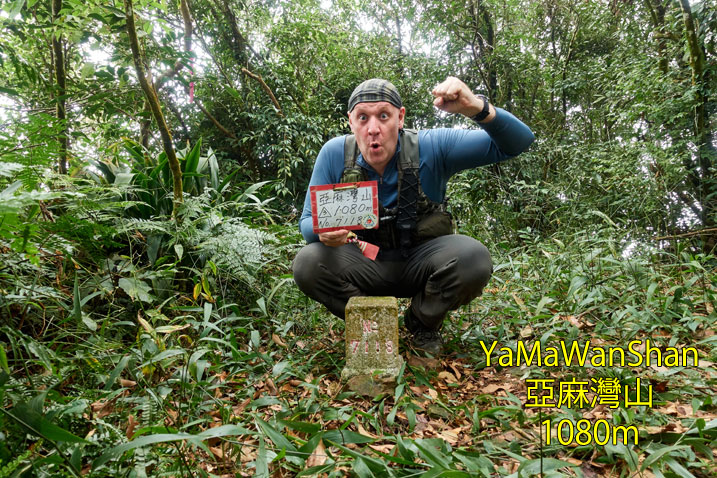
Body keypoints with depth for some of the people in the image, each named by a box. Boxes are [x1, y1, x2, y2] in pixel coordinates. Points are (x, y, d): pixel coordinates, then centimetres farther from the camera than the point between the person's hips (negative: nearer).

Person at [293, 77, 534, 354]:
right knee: (307, 264, -27)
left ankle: (422, 324, 1)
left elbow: (517, 143, -16)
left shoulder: (431, 147, -17)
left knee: (473, 258, -32)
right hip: (367, 264, 1)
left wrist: (477, 108, -38)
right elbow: (307, 222, -6)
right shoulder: (334, 154, -13)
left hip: (421, 263, 0)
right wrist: (324, 231, -33)